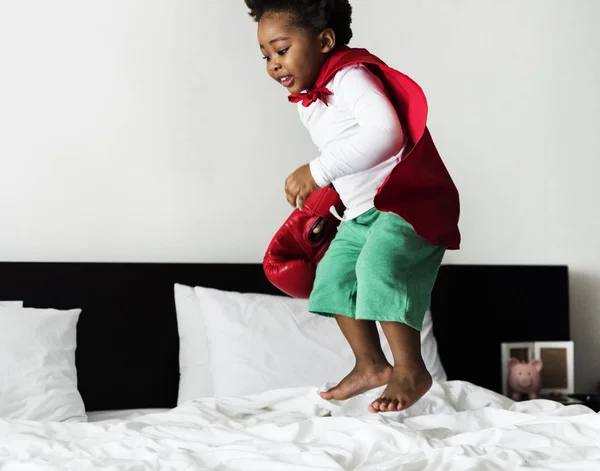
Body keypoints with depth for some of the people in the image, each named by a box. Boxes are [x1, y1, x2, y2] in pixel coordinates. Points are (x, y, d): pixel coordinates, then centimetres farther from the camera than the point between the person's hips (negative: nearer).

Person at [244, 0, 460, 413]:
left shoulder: (351, 76, -19)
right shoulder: (306, 103, 10)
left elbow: (385, 133, -35)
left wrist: (318, 171, -36)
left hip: (409, 199, -10)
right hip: (362, 211, 10)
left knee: (378, 264, -29)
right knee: (334, 276, 12)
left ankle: (411, 370, -17)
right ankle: (371, 365, 25)